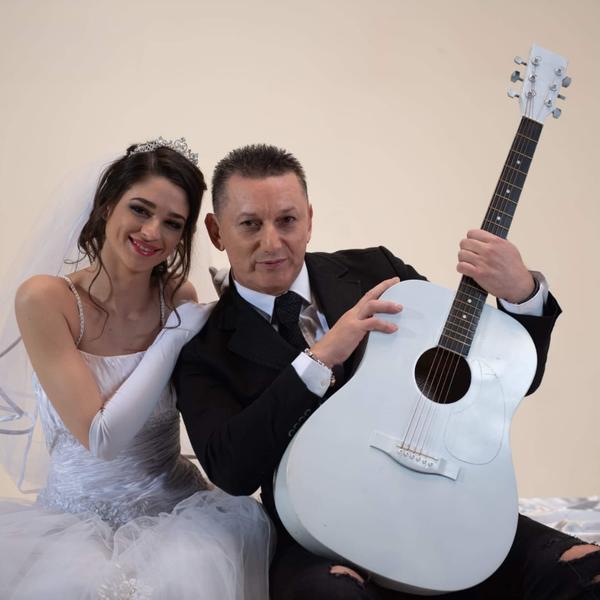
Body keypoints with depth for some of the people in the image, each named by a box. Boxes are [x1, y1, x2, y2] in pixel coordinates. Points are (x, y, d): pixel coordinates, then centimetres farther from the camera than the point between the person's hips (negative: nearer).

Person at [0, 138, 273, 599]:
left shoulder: (180, 297, 0)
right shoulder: (44, 299, -13)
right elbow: (102, 439, -18)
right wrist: (176, 334, -16)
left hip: (177, 508, 3)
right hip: (75, 520, -3)